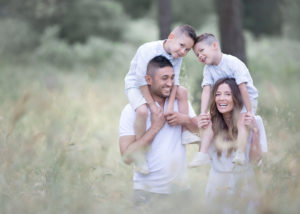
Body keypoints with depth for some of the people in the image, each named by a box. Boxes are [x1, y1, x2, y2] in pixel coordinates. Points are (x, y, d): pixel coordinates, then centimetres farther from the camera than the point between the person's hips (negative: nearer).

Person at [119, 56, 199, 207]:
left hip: (181, 188, 4)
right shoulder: (132, 110, -9)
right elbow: (127, 156, -17)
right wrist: (155, 127, -17)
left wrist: (185, 120, -11)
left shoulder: (180, 102, 6)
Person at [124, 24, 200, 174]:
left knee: (182, 93, 1)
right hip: (135, 85, -7)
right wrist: (152, 105, -26)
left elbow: (174, 80, -12)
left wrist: (170, 105, -22)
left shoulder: (177, 56, -11)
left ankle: (185, 134, 11)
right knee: (142, 110, -32)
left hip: (155, 85, 7)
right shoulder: (148, 50, -33)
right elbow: (141, 79, -29)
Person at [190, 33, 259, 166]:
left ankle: (240, 154, -37)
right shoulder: (208, 69, -3)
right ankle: (203, 154, -19)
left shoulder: (233, 63, -24)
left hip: (248, 99, -6)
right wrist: (203, 112, -25)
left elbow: (242, 88, -26)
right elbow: (206, 91, -12)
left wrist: (249, 111, -28)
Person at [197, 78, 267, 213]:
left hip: (243, 185, -1)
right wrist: (204, 133, -14)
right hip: (217, 185, 1)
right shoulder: (211, 123, -4)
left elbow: (255, 160, -9)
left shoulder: (254, 121, -9)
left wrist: (255, 132, -21)